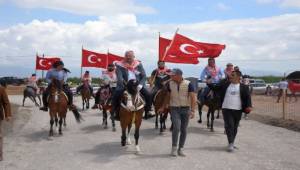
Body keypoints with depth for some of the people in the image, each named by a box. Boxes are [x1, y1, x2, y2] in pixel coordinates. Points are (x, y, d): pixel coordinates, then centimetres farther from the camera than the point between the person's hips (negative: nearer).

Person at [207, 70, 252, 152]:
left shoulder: (244, 87, 3)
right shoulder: (225, 84, 8)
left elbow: (248, 97, -2)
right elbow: (215, 87, 10)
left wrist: (249, 106, -16)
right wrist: (209, 84, -6)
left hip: (238, 110, 0)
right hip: (226, 109, 0)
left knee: (234, 127, 11)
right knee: (229, 126, -8)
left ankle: (232, 143, 26)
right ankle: (230, 144, -6)